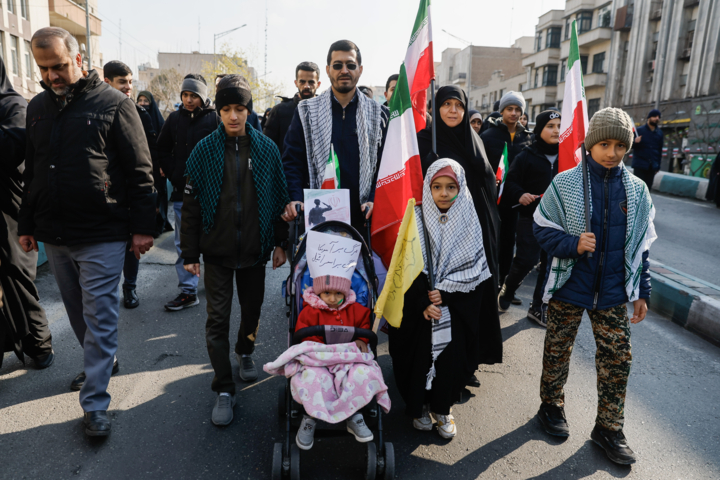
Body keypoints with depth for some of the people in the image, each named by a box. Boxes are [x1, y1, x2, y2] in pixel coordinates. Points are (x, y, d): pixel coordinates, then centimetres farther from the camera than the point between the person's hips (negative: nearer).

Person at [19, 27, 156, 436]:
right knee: (78, 314, 17)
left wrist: (142, 227, -10)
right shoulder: (38, 107, 12)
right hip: (54, 236, 6)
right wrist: (27, 225, 17)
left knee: (99, 319, -1)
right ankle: (103, 362, 38)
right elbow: (31, 172, 19)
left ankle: (96, 404, 8)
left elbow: (140, 170, -7)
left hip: (101, 237, -6)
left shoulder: (113, 104, -6)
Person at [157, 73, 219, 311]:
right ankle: (188, 291, 11)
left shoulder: (214, 118, -4)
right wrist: (173, 175, 4)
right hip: (182, 192, 3)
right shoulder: (175, 118, 6)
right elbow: (162, 149, 14)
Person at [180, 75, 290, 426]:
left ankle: (245, 352, 45)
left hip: (254, 249, 1)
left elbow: (279, 198, 3)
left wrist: (281, 243, 2)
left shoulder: (266, 149, -1)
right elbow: (191, 206, -2)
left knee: (252, 309, 16)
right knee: (218, 317, 0)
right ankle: (224, 389, 12)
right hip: (217, 251, -1)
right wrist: (189, 253, -2)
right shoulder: (204, 151, -4)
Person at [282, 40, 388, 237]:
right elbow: (291, 161, 5)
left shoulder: (379, 114, 10)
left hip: (362, 220, 1)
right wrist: (294, 200, -11)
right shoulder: (306, 111, 9)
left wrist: (375, 200, -8)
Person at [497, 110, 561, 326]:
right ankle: (506, 292, 18)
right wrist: (520, 195, -21)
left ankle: (538, 308, 22)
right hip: (531, 217, -4)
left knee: (551, 263, 7)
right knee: (526, 260, -10)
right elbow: (510, 183, -3)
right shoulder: (526, 156, -2)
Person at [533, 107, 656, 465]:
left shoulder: (637, 190, 1)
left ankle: (608, 428, 27)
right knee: (558, 351, 12)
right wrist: (573, 244, -25)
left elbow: (641, 245, 8)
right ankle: (551, 406, 36)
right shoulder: (565, 183, -9)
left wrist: (642, 293, 9)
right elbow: (542, 230, -6)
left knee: (617, 359, 9)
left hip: (614, 292, 3)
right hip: (569, 287, -3)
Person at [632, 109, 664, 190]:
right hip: (639, 166, -4)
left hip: (652, 167, 4)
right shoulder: (639, 130, -1)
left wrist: (658, 165, 13)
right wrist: (635, 142, -22)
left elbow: (660, 150, 17)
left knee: (647, 189, 5)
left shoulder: (660, 133, 11)